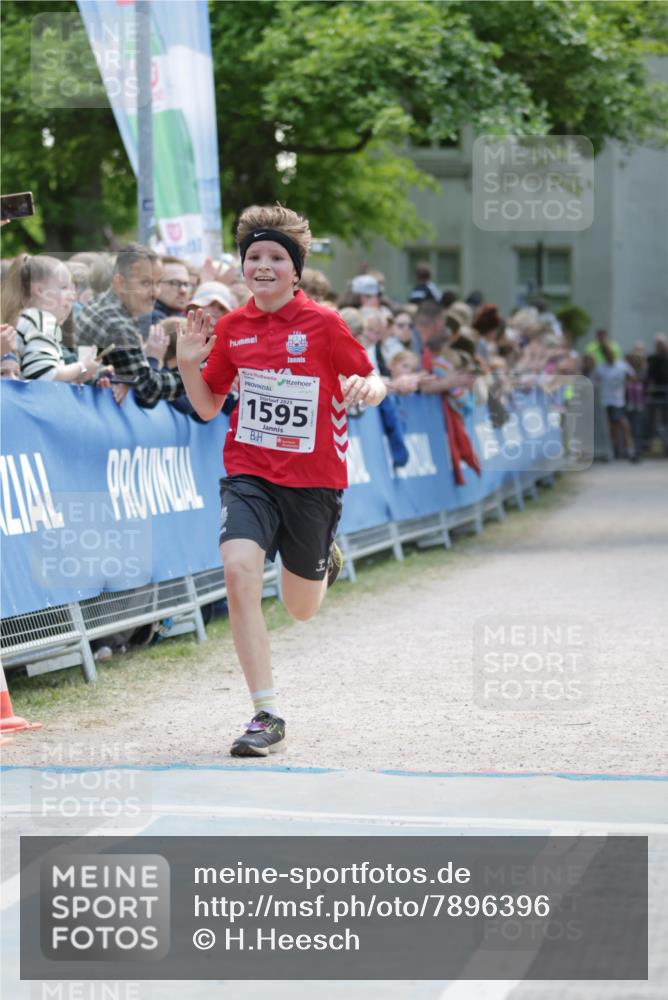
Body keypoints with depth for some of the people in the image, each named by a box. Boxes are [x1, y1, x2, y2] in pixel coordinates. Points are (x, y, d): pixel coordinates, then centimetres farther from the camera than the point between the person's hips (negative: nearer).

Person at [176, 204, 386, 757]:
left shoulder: (323, 323, -9)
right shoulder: (231, 328, 1)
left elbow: (374, 383, -2)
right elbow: (208, 406, 11)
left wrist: (366, 389, -25)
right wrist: (189, 366, -8)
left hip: (314, 479, -2)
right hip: (249, 473, 2)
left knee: (301, 609, 10)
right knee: (239, 569, -25)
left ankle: (325, 559, 50)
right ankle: (268, 716, -16)